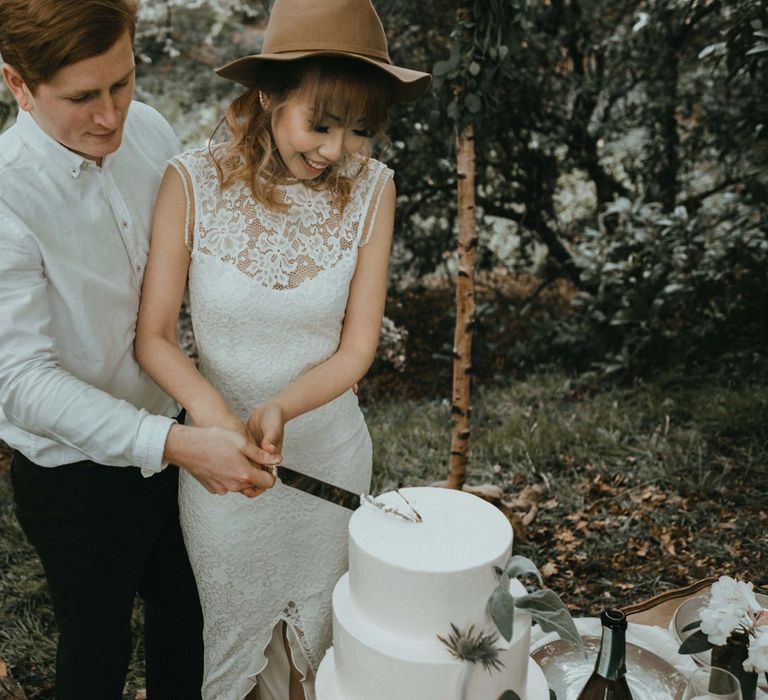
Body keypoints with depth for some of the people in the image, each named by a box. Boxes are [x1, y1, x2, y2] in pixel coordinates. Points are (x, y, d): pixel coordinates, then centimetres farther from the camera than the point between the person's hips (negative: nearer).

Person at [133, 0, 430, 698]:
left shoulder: (370, 187, -13)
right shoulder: (194, 183, -18)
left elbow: (357, 349, -11)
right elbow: (154, 337, -13)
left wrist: (279, 409, -28)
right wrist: (214, 415, -30)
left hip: (329, 450, 1)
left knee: (317, 627, 24)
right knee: (235, 632, 23)